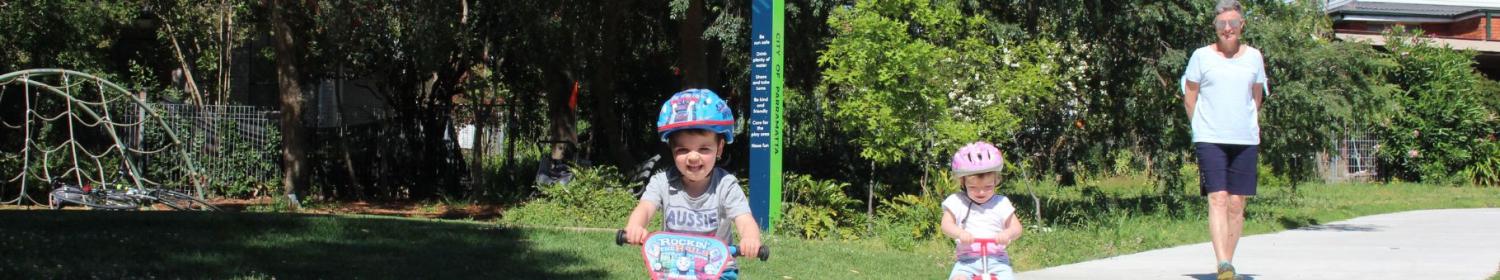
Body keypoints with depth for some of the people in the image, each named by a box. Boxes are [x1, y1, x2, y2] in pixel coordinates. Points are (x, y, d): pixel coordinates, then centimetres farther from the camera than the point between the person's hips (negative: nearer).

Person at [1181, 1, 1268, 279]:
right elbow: (1189, 99, 8)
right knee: (1218, 199, -15)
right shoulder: (1201, 57, 1)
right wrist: (1206, 126, 9)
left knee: (1237, 204, 3)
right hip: (1210, 139, -3)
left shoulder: (1253, 57, 8)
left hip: (1245, 140, 3)